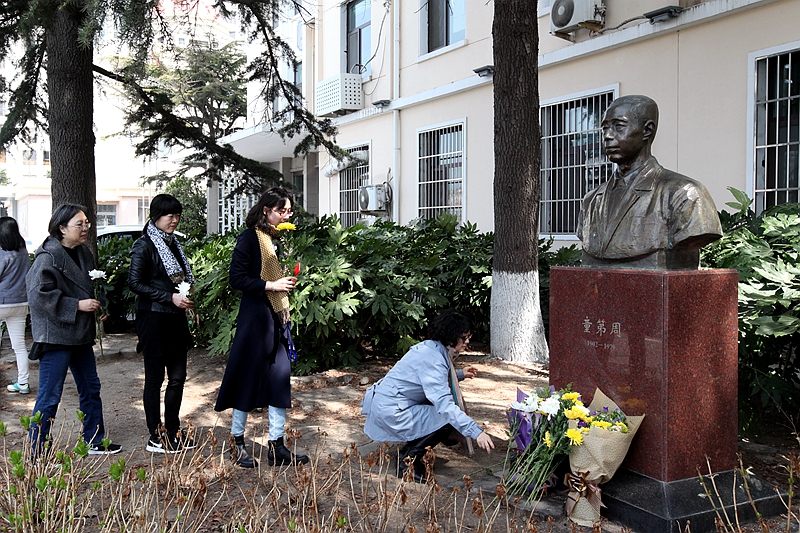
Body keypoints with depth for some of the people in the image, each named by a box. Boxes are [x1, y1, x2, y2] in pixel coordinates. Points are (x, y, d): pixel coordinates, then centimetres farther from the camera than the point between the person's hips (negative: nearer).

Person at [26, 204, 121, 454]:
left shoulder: (83, 253, 10)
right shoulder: (48, 257, -16)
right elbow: (38, 295, -22)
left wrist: (97, 306, 7)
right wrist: (77, 305, -21)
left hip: (80, 335, 9)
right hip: (55, 337, -9)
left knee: (91, 388, 17)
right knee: (49, 396, -3)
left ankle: (95, 441, 30)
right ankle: (37, 452, 10)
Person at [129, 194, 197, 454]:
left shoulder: (173, 243, 14)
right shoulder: (144, 246, -9)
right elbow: (135, 283, -15)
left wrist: (186, 302, 8)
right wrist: (170, 297, -19)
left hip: (175, 318, 7)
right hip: (154, 319, -7)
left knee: (177, 377, 9)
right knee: (155, 378, 2)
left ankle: (173, 430, 21)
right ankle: (156, 437, 11)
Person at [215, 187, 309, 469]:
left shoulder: (277, 240, 14)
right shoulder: (250, 238, -10)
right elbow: (236, 277, -15)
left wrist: (287, 281, 6)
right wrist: (271, 285, -18)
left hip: (277, 316, 8)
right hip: (255, 316, -8)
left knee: (280, 376, 6)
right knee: (248, 376, 1)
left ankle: (276, 446, 13)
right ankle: (238, 443, 16)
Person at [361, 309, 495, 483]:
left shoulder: (431, 347, 7)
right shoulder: (432, 360, -23)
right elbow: (444, 403, -33)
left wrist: (460, 374, 15)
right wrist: (476, 431, -37)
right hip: (391, 411, -10)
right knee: (449, 418, -13)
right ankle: (408, 461, -4)